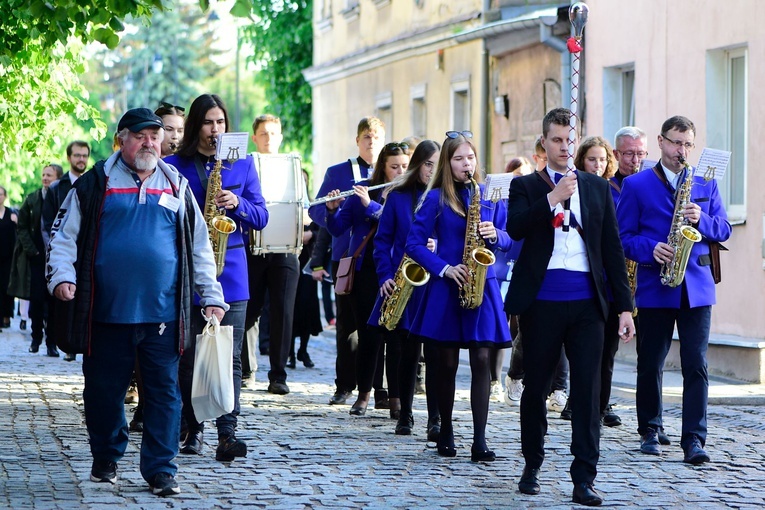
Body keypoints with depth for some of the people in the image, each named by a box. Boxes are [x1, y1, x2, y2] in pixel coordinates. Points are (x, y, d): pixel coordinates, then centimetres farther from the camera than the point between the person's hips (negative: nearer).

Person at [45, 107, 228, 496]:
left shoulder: (177, 187, 12)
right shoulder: (94, 184, 6)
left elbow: (199, 247, 16)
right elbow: (64, 235, 5)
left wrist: (211, 298, 11)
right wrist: (62, 275, -11)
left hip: (163, 314, 1)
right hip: (107, 313, -1)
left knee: (164, 391, -1)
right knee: (104, 390, 7)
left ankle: (160, 469, 6)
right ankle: (105, 459, 25)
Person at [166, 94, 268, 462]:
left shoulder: (242, 163, 11)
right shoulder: (174, 166, 6)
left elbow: (261, 217, 9)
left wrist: (238, 204, -10)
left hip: (230, 270, 0)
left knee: (229, 357, -9)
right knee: (189, 357, 4)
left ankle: (227, 434, -15)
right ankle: (192, 430, 16)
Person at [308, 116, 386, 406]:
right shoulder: (338, 173, 9)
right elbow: (316, 211, 5)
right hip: (347, 259, 0)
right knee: (347, 323, 4)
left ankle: (383, 387, 4)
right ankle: (345, 385, 11)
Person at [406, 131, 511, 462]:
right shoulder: (436, 198, 1)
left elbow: (508, 238, 13)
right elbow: (415, 244, -2)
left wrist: (495, 235, -10)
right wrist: (444, 269, -13)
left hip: (482, 287, 1)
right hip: (447, 287, -1)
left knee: (481, 360, -6)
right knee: (447, 363, 4)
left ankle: (480, 441, -8)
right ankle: (446, 434, 18)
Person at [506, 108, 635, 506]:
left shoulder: (598, 188, 13)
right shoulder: (525, 187, 8)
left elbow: (612, 248, 11)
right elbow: (515, 228, -12)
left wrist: (624, 305, 6)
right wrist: (553, 198, -17)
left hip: (587, 302, 1)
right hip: (541, 300, -1)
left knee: (587, 390, -5)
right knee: (535, 386, 8)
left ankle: (584, 479, -5)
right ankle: (532, 465, 24)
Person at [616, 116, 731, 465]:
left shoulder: (705, 183, 12)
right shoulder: (636, 185, 4)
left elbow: (723, 229, 9)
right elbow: (623, 236, 0)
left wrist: (702, 220, -11)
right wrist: (650, 250, -17)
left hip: (696, 287, 1)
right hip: (654, 287, -1)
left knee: (696, 364, -6)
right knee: (650, 364, 7)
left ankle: (694, 439, -5)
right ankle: (649, 431, 22)